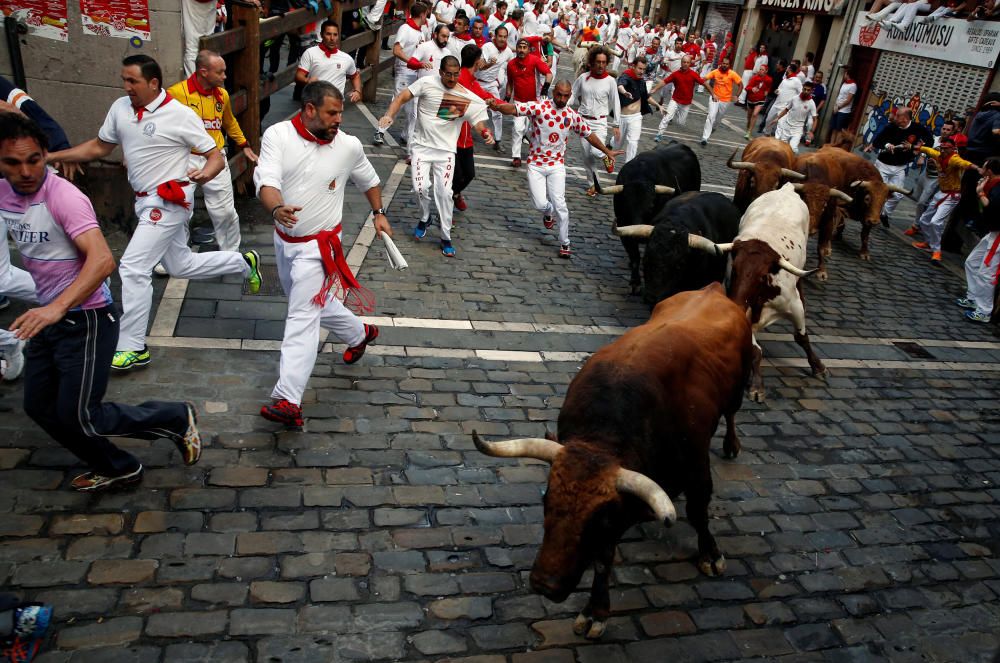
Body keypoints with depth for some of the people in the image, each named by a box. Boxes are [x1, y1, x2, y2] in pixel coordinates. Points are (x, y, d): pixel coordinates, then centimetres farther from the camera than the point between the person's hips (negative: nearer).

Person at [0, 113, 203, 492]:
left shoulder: (63, 197, -21)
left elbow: (103, 260, -34)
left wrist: (57, 307, -45)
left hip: (86, 320, -8)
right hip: (47, 316, 8)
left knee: (79, 417, -5)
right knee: (39, 406, 13)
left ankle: (177, 419, 12)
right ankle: (115, 468, 29)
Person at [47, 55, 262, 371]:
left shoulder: (179, 114, -15)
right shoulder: (120, 108, 4)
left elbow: (216, 157, -14)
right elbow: (99, 147, 15)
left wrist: (205, 173, -36)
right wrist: (51, 156, 7)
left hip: (169, 201, -8)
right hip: (146, 202, 8)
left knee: (133, 268, -12)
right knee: (181, 266, 18)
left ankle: (132, 348, -3)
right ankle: (244, 262, 37)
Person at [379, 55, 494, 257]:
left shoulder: (468, 98, -3)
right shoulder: (427, 84, -7)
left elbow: (478, 121, 0)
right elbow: (402, 97, -7)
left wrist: (485, 133, -23)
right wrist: (389, 115, -22)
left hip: (445, 150, 1)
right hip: (422, 146, 0)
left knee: (444, 192, -6)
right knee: (421, 187, -13)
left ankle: (445, 238, 8)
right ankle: (424, 219, 21)